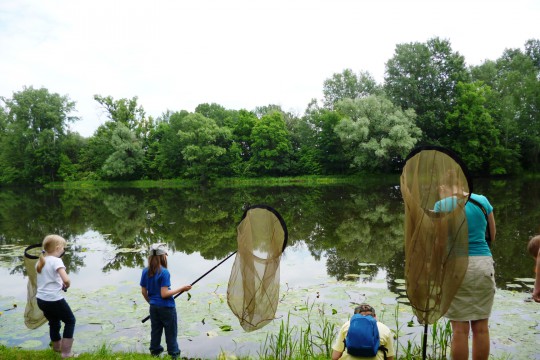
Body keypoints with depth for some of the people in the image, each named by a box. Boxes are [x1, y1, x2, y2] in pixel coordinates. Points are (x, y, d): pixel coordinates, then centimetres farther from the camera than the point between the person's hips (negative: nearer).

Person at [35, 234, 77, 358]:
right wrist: (67, 285, -7)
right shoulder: (56, 261, -16)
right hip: (54, 300, -7)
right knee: (70, 321, 11)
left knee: (54, 322, 26)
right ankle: (66, 353, 10)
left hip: (41, 299, 8)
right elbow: (66, 280, -28)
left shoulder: (40, 262, 9)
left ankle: (57, 348, 43)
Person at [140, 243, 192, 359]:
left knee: (155, 330, 19)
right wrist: (181, 289, -16)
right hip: (166, 307, -6)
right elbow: (164, 294, -23)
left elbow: (143, 291, 4)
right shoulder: (164, 272, -22)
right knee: (171, 332, 10)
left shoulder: (145, 271, -2)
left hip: (153, 307, 6)